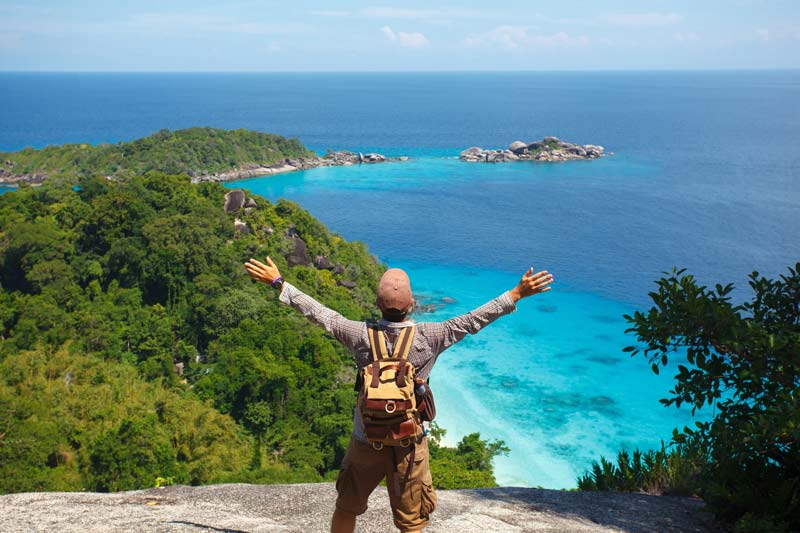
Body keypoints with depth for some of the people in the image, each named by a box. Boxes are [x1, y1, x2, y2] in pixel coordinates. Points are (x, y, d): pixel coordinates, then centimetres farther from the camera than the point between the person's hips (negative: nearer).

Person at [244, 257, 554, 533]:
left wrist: (279, 283, 4)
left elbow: (318, 313, -6)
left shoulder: (361, 335, -15)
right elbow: (473, 320, -13)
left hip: (365, 442, 1)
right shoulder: (428, 338, -18)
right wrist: (517, 294, -6)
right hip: (409, 445, -1)